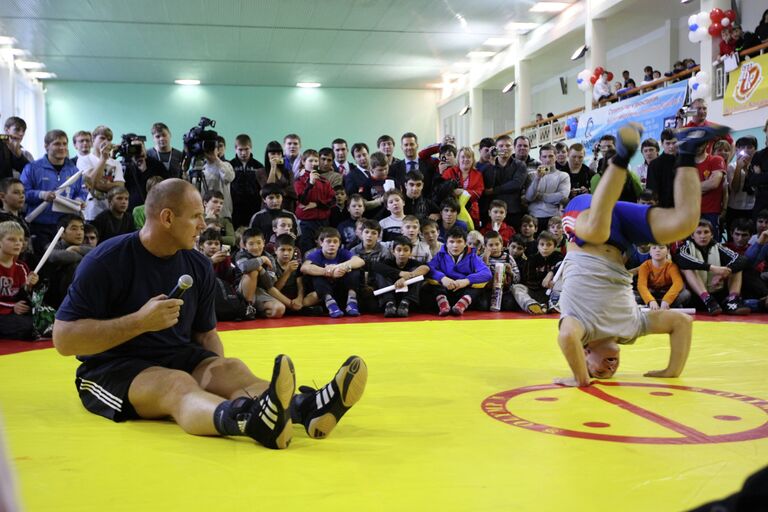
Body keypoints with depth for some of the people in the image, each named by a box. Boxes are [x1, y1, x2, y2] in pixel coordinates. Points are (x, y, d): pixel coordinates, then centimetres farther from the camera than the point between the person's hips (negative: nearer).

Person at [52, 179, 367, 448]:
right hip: (112, 369, -5)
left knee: (231, 368, -26)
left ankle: (306, 408, -56)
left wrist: (220, 376, -6)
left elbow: (206, 333, 15)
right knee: (177, 384, -36)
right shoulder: (106, 261, -10)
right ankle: (250, 418, -69)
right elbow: (63, 340, -13)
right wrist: (140, 321, -22)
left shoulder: (199, 267, 7)